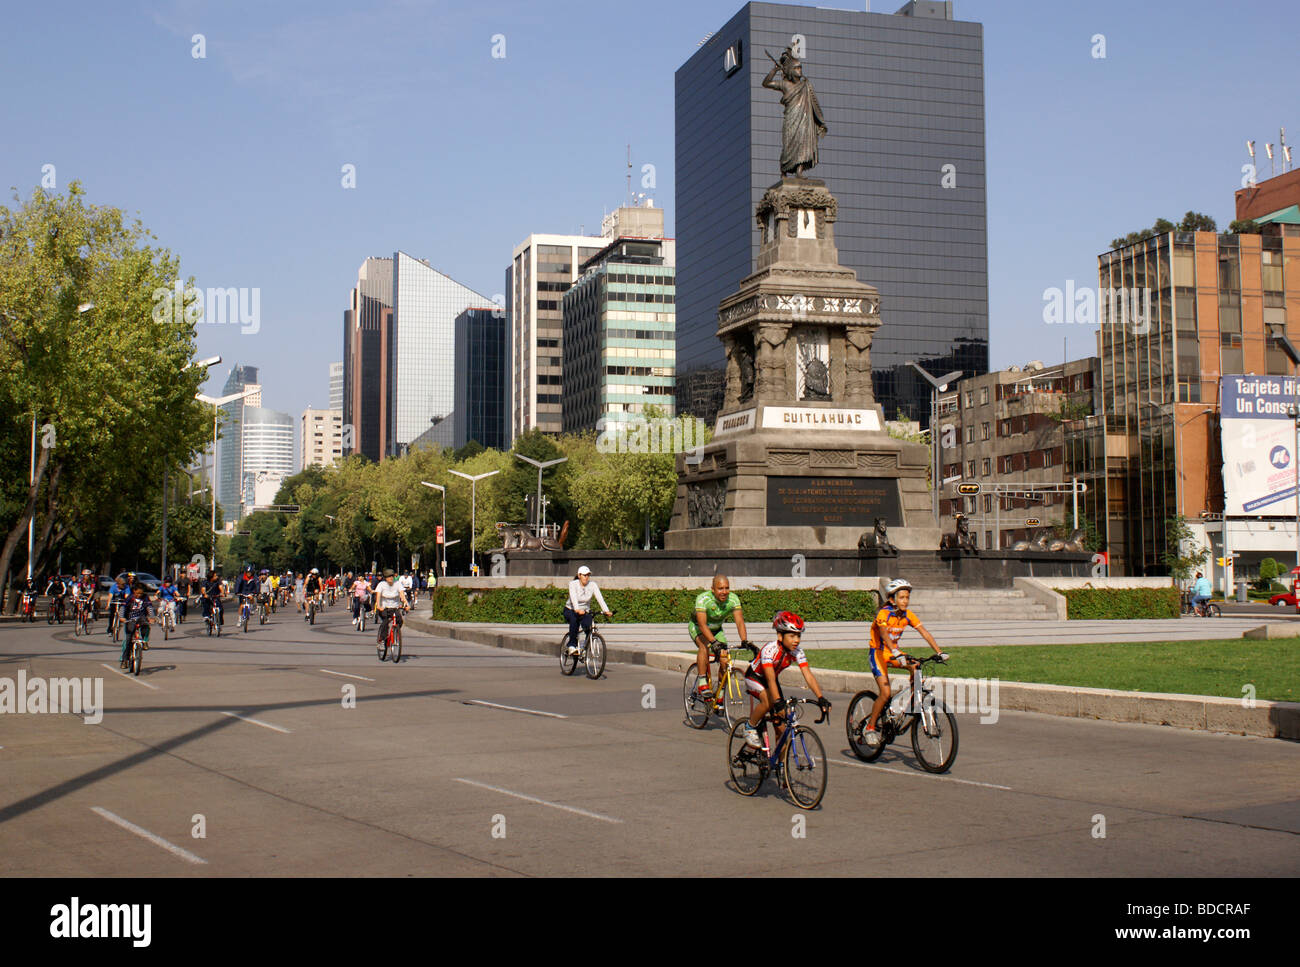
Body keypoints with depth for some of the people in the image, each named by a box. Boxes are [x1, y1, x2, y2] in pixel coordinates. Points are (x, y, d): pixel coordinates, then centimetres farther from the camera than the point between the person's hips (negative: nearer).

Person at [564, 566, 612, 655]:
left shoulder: (592, 585, -9)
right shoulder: (573, 584, -15)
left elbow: (600, 598, -21)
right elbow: (573, 597, -32)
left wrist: (606, 611, -36)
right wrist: (577, 610, -50)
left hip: (585, 612, 2)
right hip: (570, 610, -2)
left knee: (587, 626, -29)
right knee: (574, 619, -37)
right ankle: (572, 646, -29)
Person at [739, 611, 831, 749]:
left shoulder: (797, 652, -20)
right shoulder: (769, 650, -35)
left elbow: (808, 675, -26)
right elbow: (770, 679, -43)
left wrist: (821, 698, -38)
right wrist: (778, 701, -55)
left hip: (773, 679, 5)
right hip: (754, 677, -5)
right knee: (769, 701, -35)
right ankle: (749, 727, -11)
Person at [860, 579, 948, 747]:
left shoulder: (908, 615, -5)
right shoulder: (884, 614, -22)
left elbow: (925, 634, -11)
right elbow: (884, 634, -38)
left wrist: (939, 652, -23)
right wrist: (897, 654, -54)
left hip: (893, 652, 6)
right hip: (877, 653, -6)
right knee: (885, 693, -17)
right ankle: (869, 727, -1)